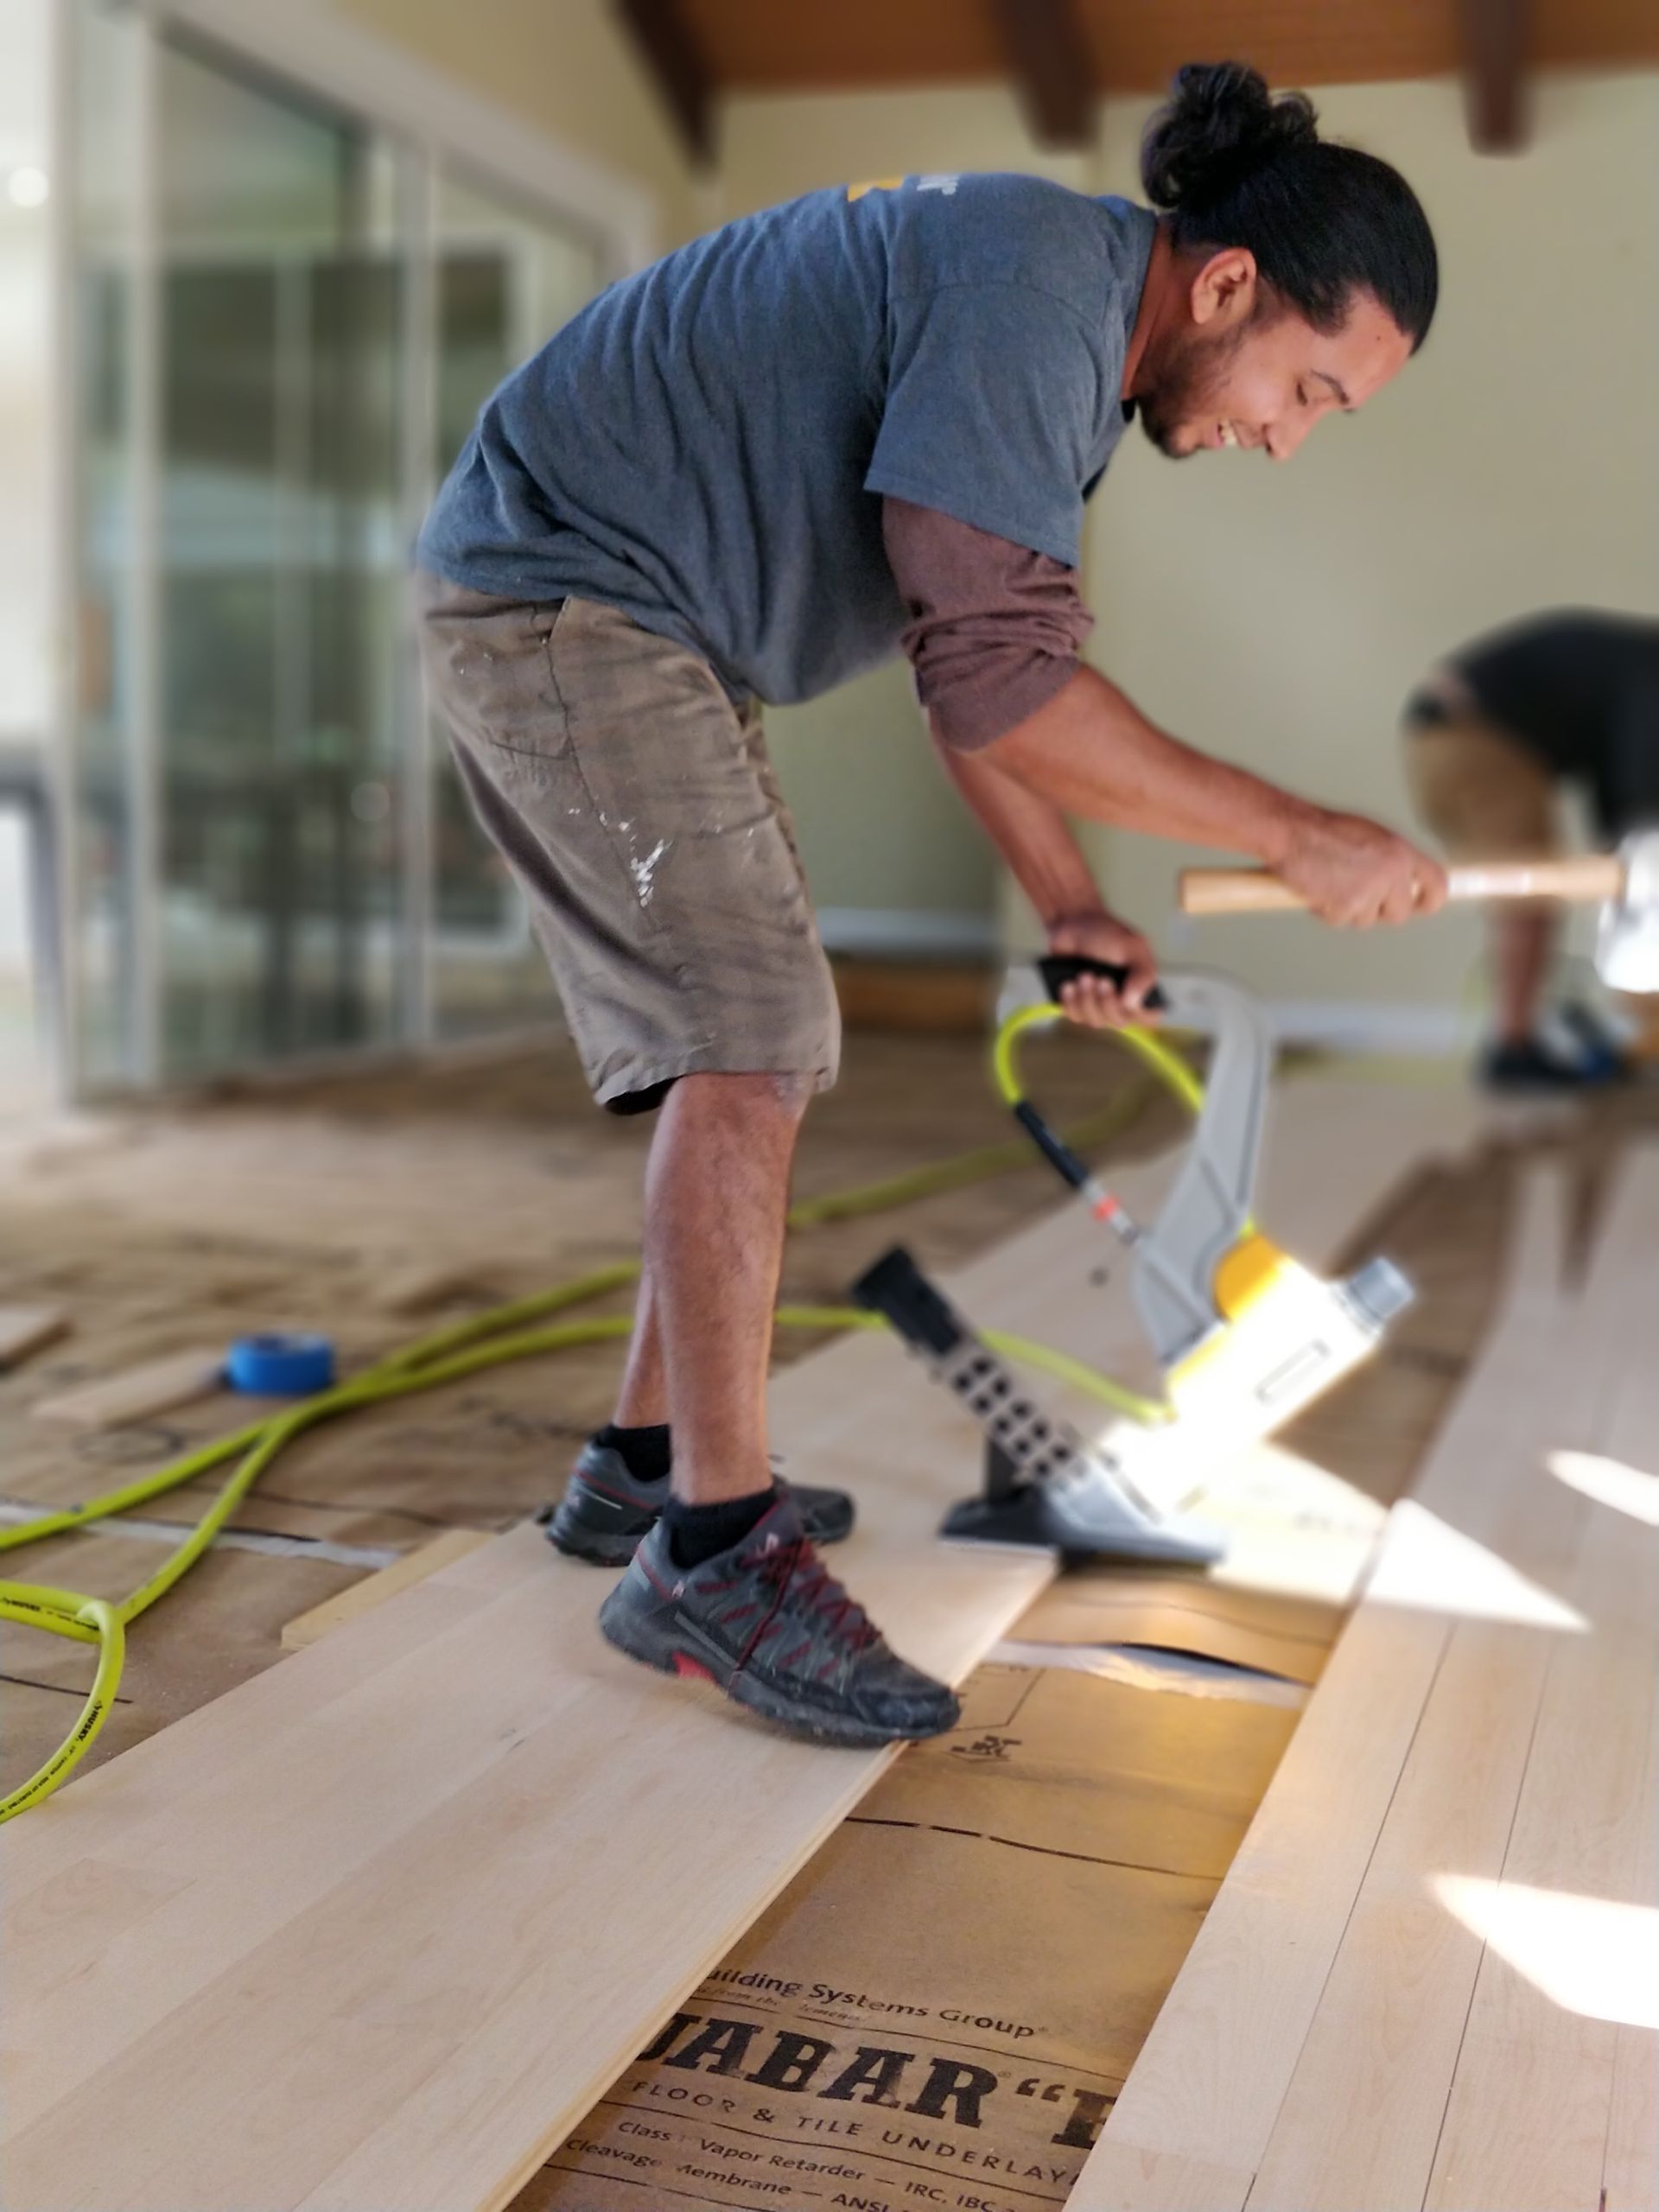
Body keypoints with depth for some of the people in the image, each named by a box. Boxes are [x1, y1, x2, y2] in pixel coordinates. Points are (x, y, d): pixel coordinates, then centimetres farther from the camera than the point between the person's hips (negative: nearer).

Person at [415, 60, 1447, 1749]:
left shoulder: (1056, 340, 10)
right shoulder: (1035, 282, -22)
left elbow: (983, 660, 16)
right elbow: (991, 679, -28)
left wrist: (1069, 906, 8)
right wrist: (1297, 837, -23)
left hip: (643, 631, 10)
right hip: (556, 587, -10)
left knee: (746, 1051, 10)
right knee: (748, 1042, -16)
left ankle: (646, 1466, 19)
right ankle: (714, 1550, -11)